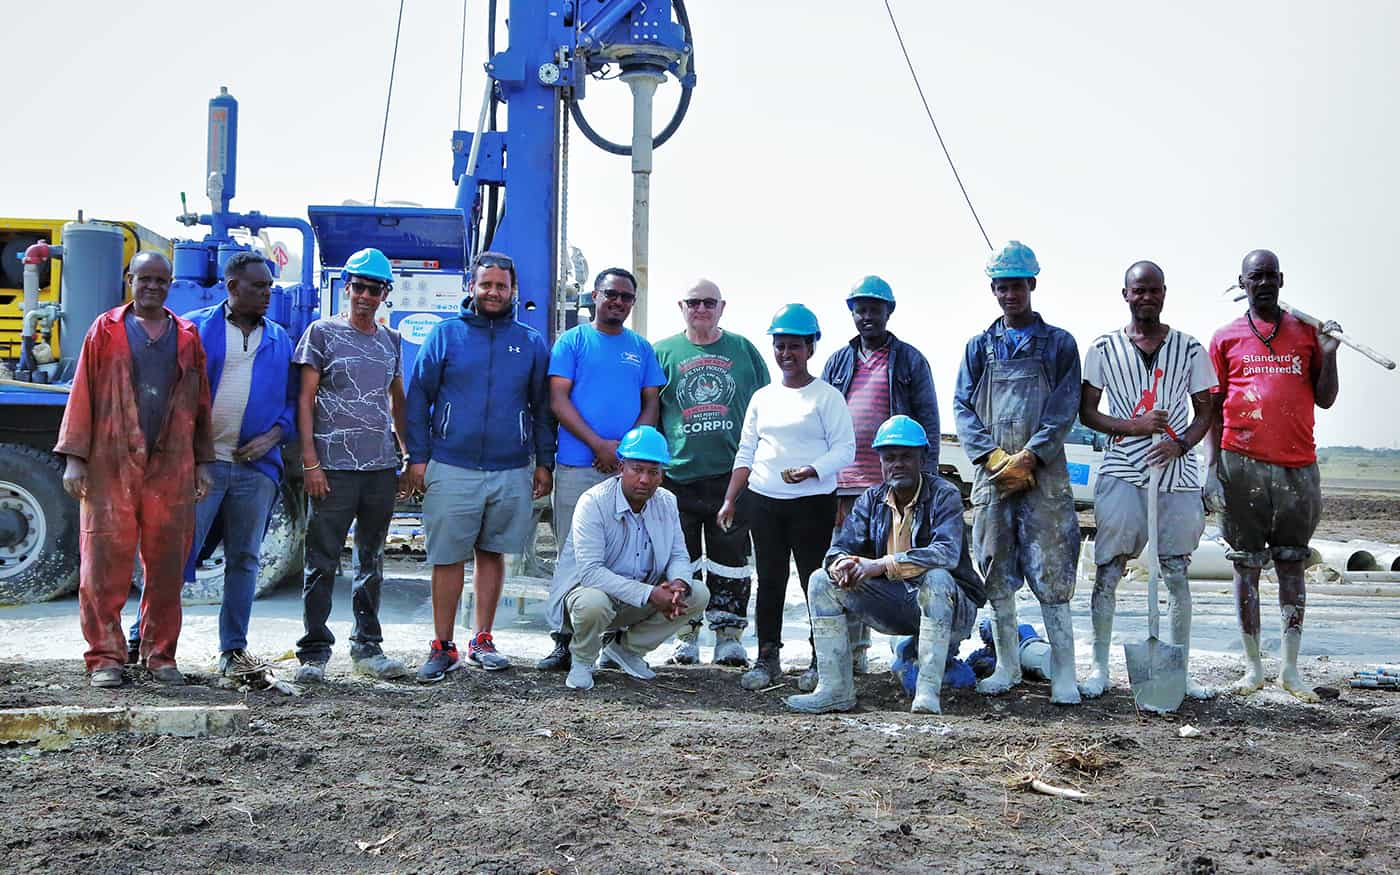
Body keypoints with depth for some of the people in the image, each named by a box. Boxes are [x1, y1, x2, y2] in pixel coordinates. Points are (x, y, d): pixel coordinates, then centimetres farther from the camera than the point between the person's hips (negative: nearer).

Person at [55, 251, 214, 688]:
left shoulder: (187, 337, 14)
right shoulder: (105, 330, 8)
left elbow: (201, 403, 14)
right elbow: (83, 394, 3)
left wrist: (203, 463, 10)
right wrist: (74, 458, -3)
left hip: (171, 467, 2)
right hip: (111, 465, -2)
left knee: (167, 564, 4)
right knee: (105, 560, -4)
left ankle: (160, 654, 14)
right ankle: (105, 656, 4)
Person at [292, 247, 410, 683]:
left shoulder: (391, 340, 14)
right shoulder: (323, 331, 1)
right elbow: (305, 399, -3)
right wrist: (310, 460, -11)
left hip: (382, 467, 5)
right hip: (334, 466, -4)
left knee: (371, 561, 11)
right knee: (323, 561, -2)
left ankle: (367, 646, 20)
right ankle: (314, 651, 5)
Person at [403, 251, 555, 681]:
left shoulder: (531, 343, 8)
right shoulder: (445, 335, 4)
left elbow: (542, 408, 13)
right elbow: (419, 398, 4)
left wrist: (544, 462, 8)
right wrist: (417, 457, -3)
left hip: (512, 473, 2)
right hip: (451, 469, -2)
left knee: (492, 554, 10)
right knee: (447, 559, 0)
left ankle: (482, 641, 20)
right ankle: (442, 648, 8)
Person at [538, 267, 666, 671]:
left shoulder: (641, 348, 15)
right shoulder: (572, 341, 5)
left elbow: (652, 404, 12)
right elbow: (558, 400, -2)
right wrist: (599, 444, -12)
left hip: (629, 467, 3)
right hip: (577, 467, -3)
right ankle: (563, 640, 4)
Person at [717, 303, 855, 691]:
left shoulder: (827, 396, -1)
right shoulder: (762, 397, 15)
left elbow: (845, 449, -5)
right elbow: (746, 452, 17)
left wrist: (812, 471, -22)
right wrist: (730, 500, 10)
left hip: (813, 502, -5)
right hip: (762, 500, 5)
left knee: (815, 579, -2)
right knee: (769, 579, 7)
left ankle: (821, 660, 7)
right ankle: (767, 657, 14)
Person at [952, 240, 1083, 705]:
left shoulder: (1058, 344, 6)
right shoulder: (980, 347, 14)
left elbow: (1064, 409, -2)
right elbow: (963, 407, 7)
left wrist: (1028, 458, -13)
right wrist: (993, 457, -8)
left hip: (1043, 475, -3)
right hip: (991, 474, 3)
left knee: (1050, 572, -7)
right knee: (997, 574, 6)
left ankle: (1064, 672, -4)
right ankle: (1007, 666, 17)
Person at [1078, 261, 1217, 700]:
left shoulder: (1189, 348, 8)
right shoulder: (1104, 348, 5)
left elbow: (1205, 411, 10)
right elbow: (1086, 411, 5)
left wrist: (1180, 443, -10)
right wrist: (1133, 426, -11)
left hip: (1177, 472, 1)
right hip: (1121, 473, -1)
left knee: (1176, 572, 4)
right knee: (1108, 570, -1)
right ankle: (1099, 667, 9)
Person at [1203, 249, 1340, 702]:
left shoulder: (1306, 332, 10)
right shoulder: (1226, 338, 7)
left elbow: (1325, 400, 10)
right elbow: (1212, 409, 6)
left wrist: (1329, 354, -5)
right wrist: (1210, 468, -3)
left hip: (1297, 466, 1)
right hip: (1243, 467, -1)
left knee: (1292, 564, 4)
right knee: (1247, 565, 3)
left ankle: (1290, 667, 9)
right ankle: (1253, 665, 11)